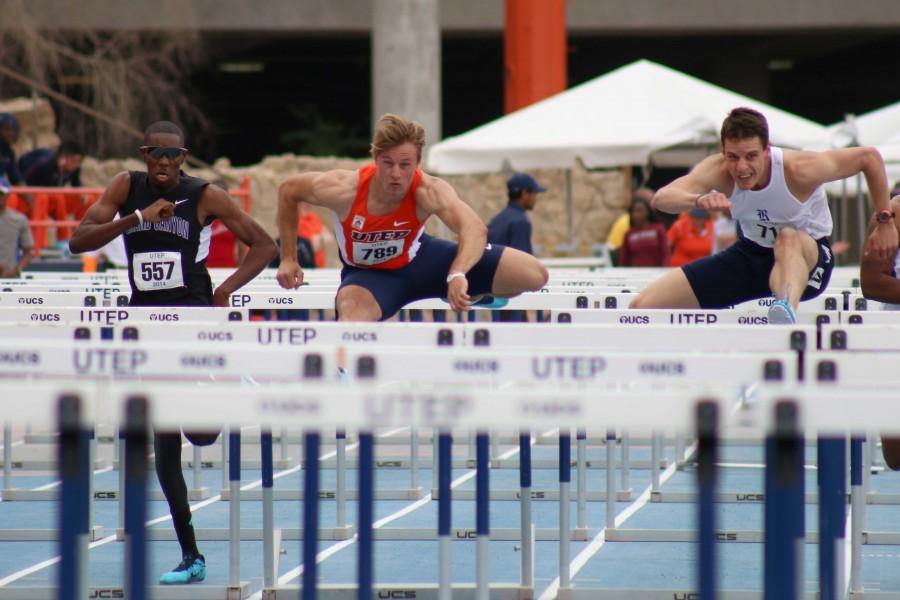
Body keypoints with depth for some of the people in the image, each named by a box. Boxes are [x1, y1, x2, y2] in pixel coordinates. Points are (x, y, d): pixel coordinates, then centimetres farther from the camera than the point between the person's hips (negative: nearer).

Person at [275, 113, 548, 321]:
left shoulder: (428, 191, -33)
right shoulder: (344, 190, -31)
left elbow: (474, 228, -50)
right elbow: (288, 190, -12)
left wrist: (457, 274, -70)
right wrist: (288, 258, -9)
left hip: (420, 259, 3)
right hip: (368, 274, -3)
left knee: (535, 274, -4)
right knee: (352, 312, -43)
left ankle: (470, 297, 26)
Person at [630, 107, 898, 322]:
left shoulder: (798, 170, -28)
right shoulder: (718, 171, -22)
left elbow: (869, 157, -13)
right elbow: (662, 198, -40)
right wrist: (698, 200, -61)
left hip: (808, 258, -4)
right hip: (751, 255, 4)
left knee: (788, 239, -45)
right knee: (643, 307, -8)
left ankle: (787, 309, -71)